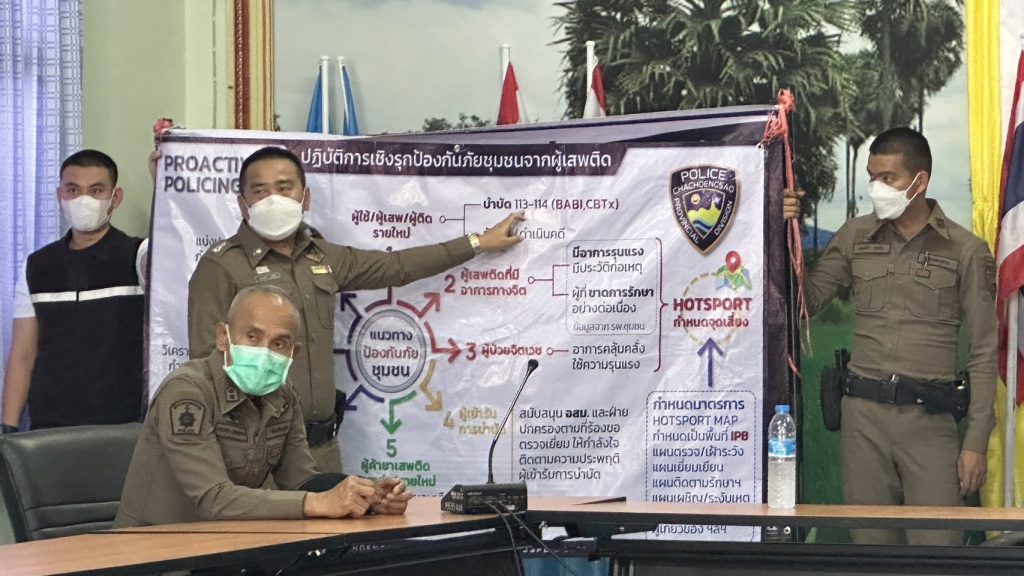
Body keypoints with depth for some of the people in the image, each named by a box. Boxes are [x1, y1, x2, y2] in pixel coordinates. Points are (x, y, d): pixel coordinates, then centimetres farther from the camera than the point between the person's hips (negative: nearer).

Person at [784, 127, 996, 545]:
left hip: (931, 419, -3)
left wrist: (976, 443, -4)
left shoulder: (966, 251, 0)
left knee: (937, 546, -7)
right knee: (870, 541, 7)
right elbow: (805, 302, 13)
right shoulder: (855, 237, 9)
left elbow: (983, 353, 1)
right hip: (864, 415, 3)